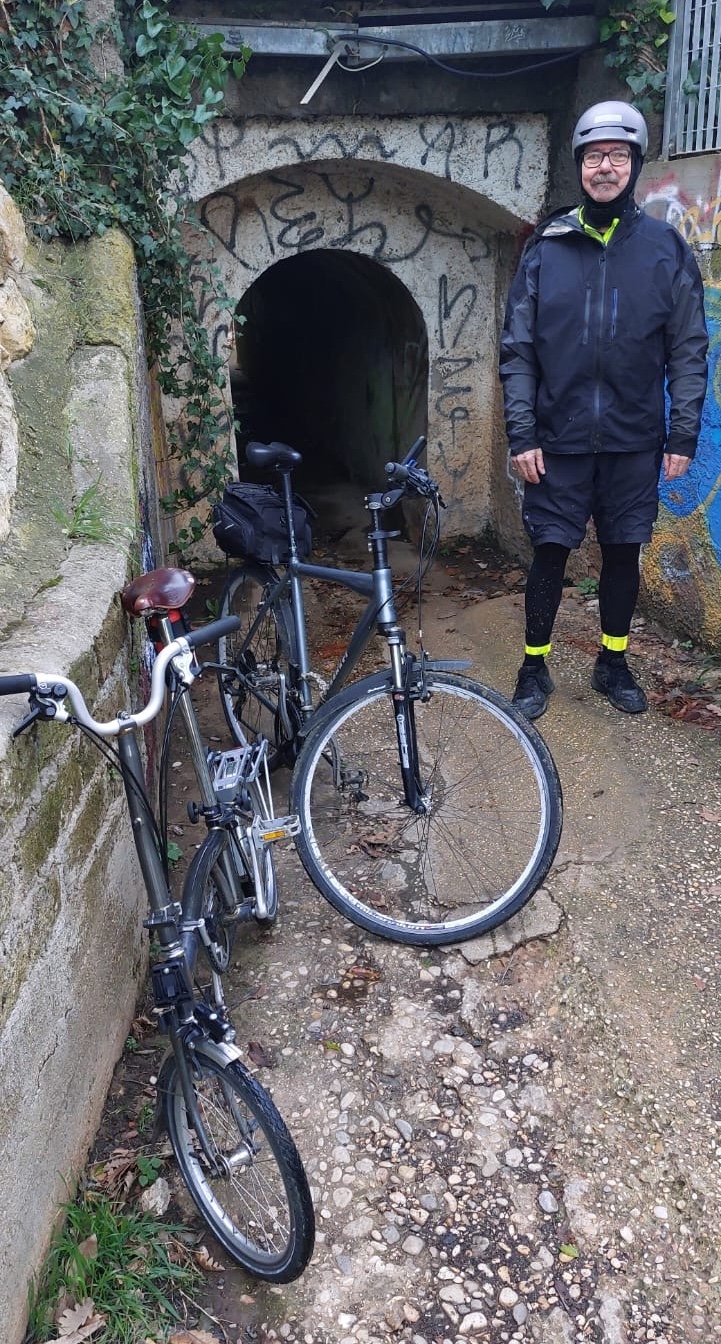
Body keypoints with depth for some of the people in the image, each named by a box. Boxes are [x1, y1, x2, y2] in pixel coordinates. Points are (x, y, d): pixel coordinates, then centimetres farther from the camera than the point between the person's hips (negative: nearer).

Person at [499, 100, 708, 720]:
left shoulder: (667, 247, 2)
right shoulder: (547, 246, 2)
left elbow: (688, 350, 2)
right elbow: (518, 348, 0)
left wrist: (683, 436, -4)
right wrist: (521, 434, -7)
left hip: (634, 441, 1)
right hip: (558, 440, -1)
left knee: (623, 552, 10)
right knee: (550, 552, 4)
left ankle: (613, 663, 28)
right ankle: (535, 668, 20)